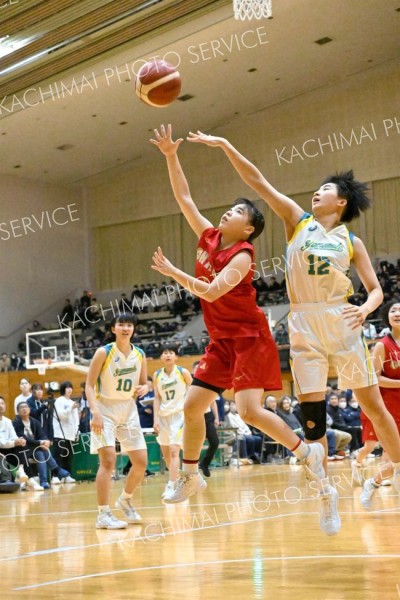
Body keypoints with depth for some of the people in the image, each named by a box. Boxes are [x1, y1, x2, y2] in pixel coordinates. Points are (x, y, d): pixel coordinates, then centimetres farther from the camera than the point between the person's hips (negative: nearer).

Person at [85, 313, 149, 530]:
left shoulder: (140, 355, 3)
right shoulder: (103, 352, -11)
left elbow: (144, 383, 14)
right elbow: (89, 385, -12)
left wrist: (143, 389, -11)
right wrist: (95, 412, -24)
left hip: (129, 410, 5)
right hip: (105, 409, -5)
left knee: (141, 461, 5)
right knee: (108, 460, -17)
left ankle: (125, 500, 30)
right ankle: (103, 515, -13)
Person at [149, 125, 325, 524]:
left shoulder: (241, 255, -15)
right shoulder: (209, 238, 6)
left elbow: (211, 291, -28)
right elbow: (183, 198, 8)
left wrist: (173, 273, -25)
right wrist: (171, 157, 2)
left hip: (249, 338, -8)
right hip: (222, 341, 8)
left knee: (249, 410, -18)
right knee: (192, 405, 4)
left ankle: (307, 452, 1)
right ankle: (189, 476, 18)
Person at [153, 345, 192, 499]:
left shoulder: (183, 372, -6)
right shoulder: (157, 375, 4)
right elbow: (157, 398, 6)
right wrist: (156, 420, -2)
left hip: (179, 414, -5)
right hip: (163, 416, 5)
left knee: (174, 451, -17)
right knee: (165, 453, 12)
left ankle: (171, 486, -19)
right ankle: (177, 480, 32)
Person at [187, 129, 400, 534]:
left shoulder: (351, 242, 7)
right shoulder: (297, 220, 8)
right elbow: (256, 181, 2)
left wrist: (365, 309, -15)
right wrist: (224, 145, -4)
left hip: (340, 323, 0)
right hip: (303, 325, 1)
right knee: (311, 412, -1)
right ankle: (325, 491, 8)